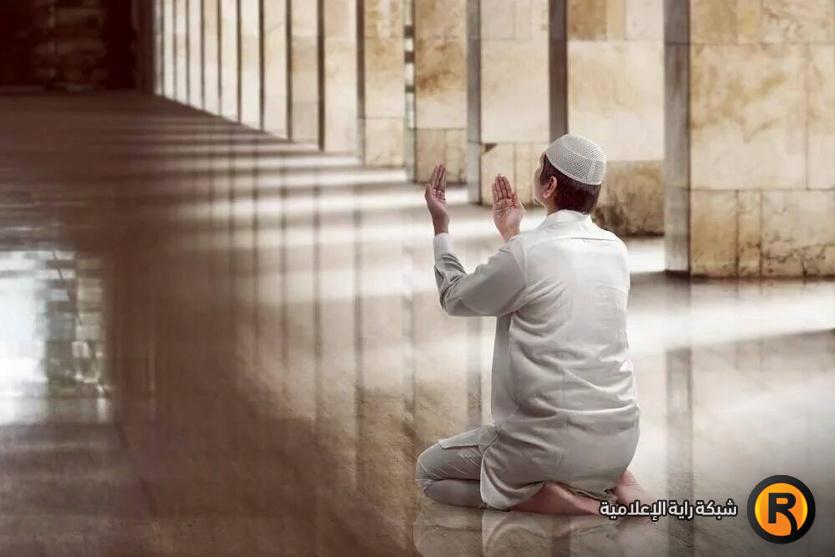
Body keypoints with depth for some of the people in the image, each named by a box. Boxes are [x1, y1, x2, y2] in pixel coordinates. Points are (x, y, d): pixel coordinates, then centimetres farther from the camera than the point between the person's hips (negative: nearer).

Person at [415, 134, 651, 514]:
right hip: (619, 440, 7)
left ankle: (550, 497, -6)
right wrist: (511, 234, 28)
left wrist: (440, 226, 14)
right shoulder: (614, 250, 4)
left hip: (554, 445, -7)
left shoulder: (524, 254, -16)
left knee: (428, 471, 14)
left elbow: (455, 298, 3)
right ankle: (615, 480, 10)